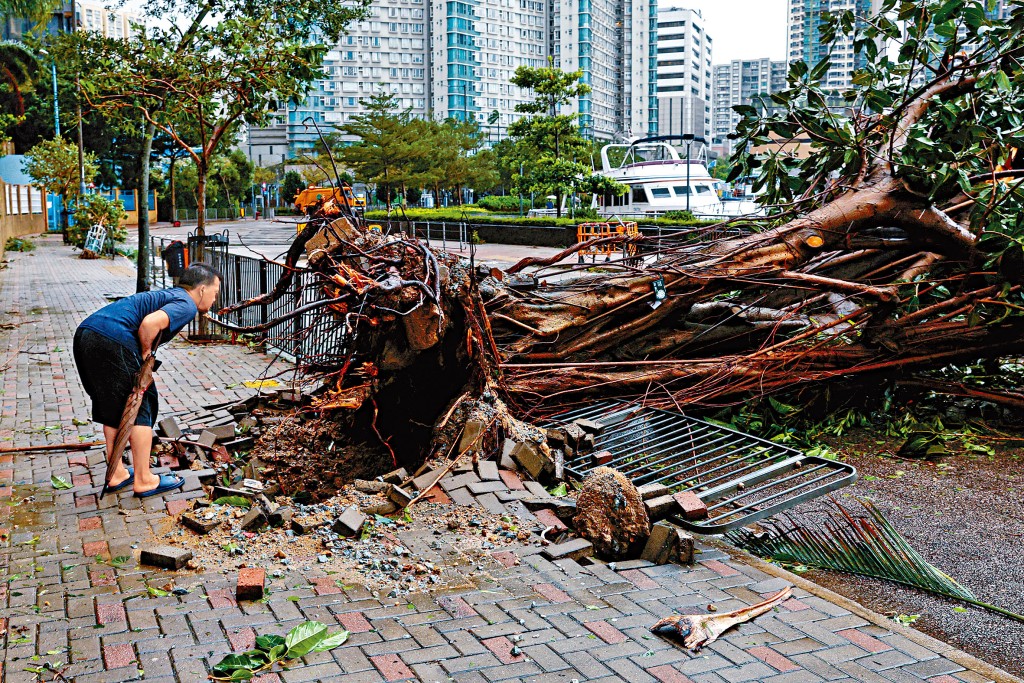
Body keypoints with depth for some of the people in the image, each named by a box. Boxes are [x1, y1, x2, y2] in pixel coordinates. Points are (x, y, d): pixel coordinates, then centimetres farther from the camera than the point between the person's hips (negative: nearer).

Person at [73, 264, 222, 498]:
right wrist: (146, 353, -3)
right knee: (141, 409, 4)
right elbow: (150, 323, -20)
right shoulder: (186, 305, -1)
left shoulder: (166, 295, 29)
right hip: (113, 342, -9)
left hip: (85, 332, 9)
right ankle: (144, 480, 12)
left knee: (112, 409, 21)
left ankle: (117, 474, 29)